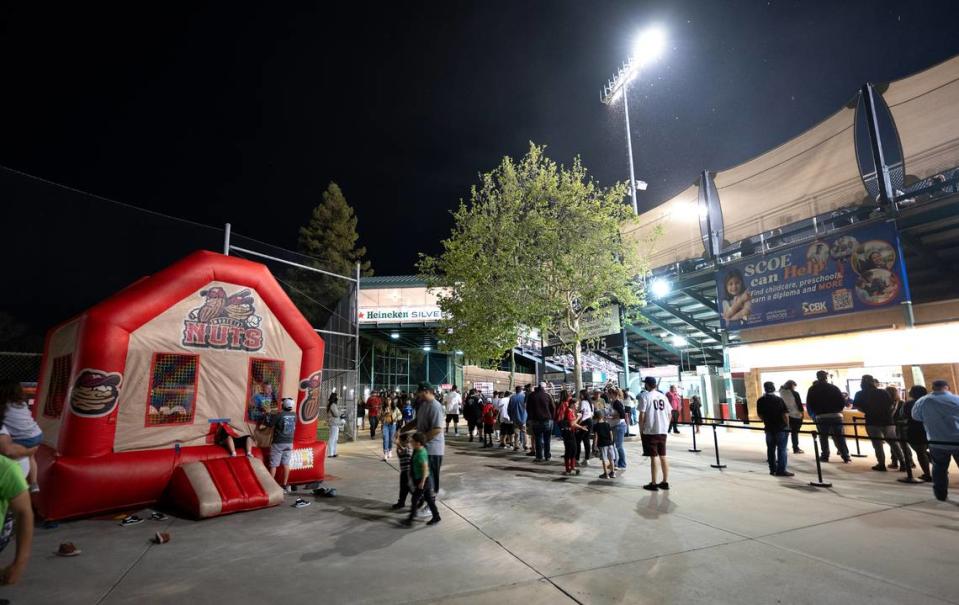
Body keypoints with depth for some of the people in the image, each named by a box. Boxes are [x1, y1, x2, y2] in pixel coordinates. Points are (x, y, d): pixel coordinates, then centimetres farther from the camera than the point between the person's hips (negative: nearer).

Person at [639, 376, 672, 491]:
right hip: (663, 431, 5)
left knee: (653, 457, 0)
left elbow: (642, 415, -12)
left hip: (650, 431, -5)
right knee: (663, 456, 13)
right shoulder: (662, 396, 8)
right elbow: (670, 414, 9)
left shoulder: (644, 396, -9)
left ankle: (653, 484, 7)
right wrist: (665, 426, 18)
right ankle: (665, 482, 20)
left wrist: (641, 430, -2)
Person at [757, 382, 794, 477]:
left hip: (769, 428, 4)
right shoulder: (779, 399, -13)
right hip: (781, 428, -4)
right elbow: (785, 414, -15)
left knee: (770, 449, 12)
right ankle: (781, 470, 1)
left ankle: (772, 469, 17)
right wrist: (787, 425, -1)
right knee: (781, 449, 1)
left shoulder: (760, 401, 0)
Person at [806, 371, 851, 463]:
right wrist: (838, 410, 15)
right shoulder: (834, 387, 4)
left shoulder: (812, 389, 4)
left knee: (823, 437, 7)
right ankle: (846, 457, 9)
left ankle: (825, 456, 8)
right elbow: (843, 402, 0)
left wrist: (813, 415, 12)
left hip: (820, 417, -1)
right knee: (839, 437, 8)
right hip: (836, 416, 1)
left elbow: (809, 404, 0)